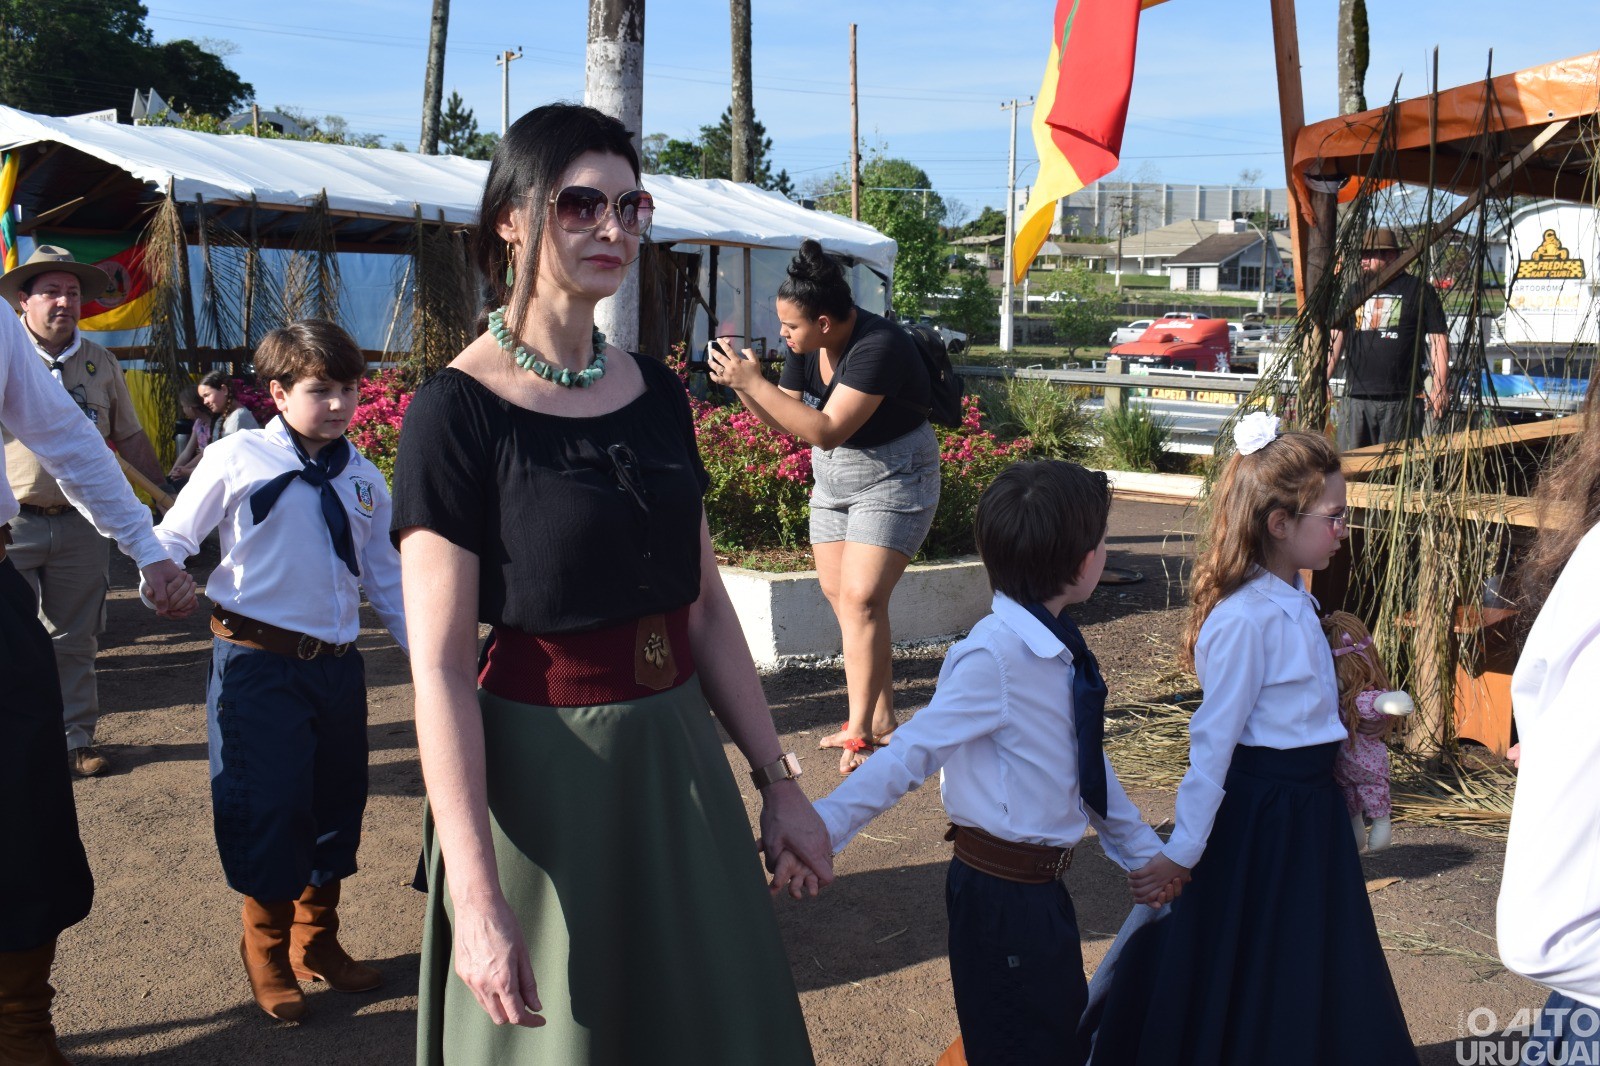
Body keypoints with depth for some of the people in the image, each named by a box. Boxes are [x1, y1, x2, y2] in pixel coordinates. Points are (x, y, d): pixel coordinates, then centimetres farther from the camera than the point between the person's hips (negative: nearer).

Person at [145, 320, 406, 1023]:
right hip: (258, 662, -5)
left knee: (337, 806, 14)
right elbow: (173, 537, -1)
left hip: (337, 664, 5)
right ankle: (267, 957, 24)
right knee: (267, 808, -1)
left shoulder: (363, 478, 8)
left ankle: (317, 943, 35)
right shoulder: (238, 459, -5)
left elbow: (385, 578, 14)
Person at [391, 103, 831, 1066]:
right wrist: (477, 898, -22)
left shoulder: (658, 391, 5)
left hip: (678, 766, 6)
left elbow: (706, 605, 10)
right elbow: (440, 667, -17)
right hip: (540, 779, -6)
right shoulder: (460, 410, -12)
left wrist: (779, 781, 7)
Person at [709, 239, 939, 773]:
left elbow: (826, 431, -33)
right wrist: (740, 384, -15)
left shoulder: (878, 346, -28)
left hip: (892, 480, -8)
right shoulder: (806, 346, -5)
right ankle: (880, 720, 16)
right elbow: (784, 418, 3)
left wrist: (755, 381, -32)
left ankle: (859, 732, -8)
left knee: (861, 598, -16)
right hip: (833, 480, 8)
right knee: (838, 596, 7)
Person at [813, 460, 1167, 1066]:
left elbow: (1088, 766, 15)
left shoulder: (1056, 648, 3)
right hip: (1004, 894, -9)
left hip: (1041, 887, 9)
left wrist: (1146, 854, 23)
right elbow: (911, 753, -25)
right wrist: (823, 825, -30)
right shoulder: (993, 657, -24)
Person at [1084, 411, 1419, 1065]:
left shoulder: (1292, 600, 5)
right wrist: (1180, 854, -19)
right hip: (1257, 816, -9)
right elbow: (1212, 743, -22)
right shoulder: (1247, 620, -23)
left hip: (1306, 807, 9)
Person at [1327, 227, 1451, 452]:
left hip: (1401, 400, -3)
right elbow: (1336, 338, 17)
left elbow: (1438, 339, 1)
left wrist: (1440, 387, -7)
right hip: (1356, 398, 3)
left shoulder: (1419, 290, 5)